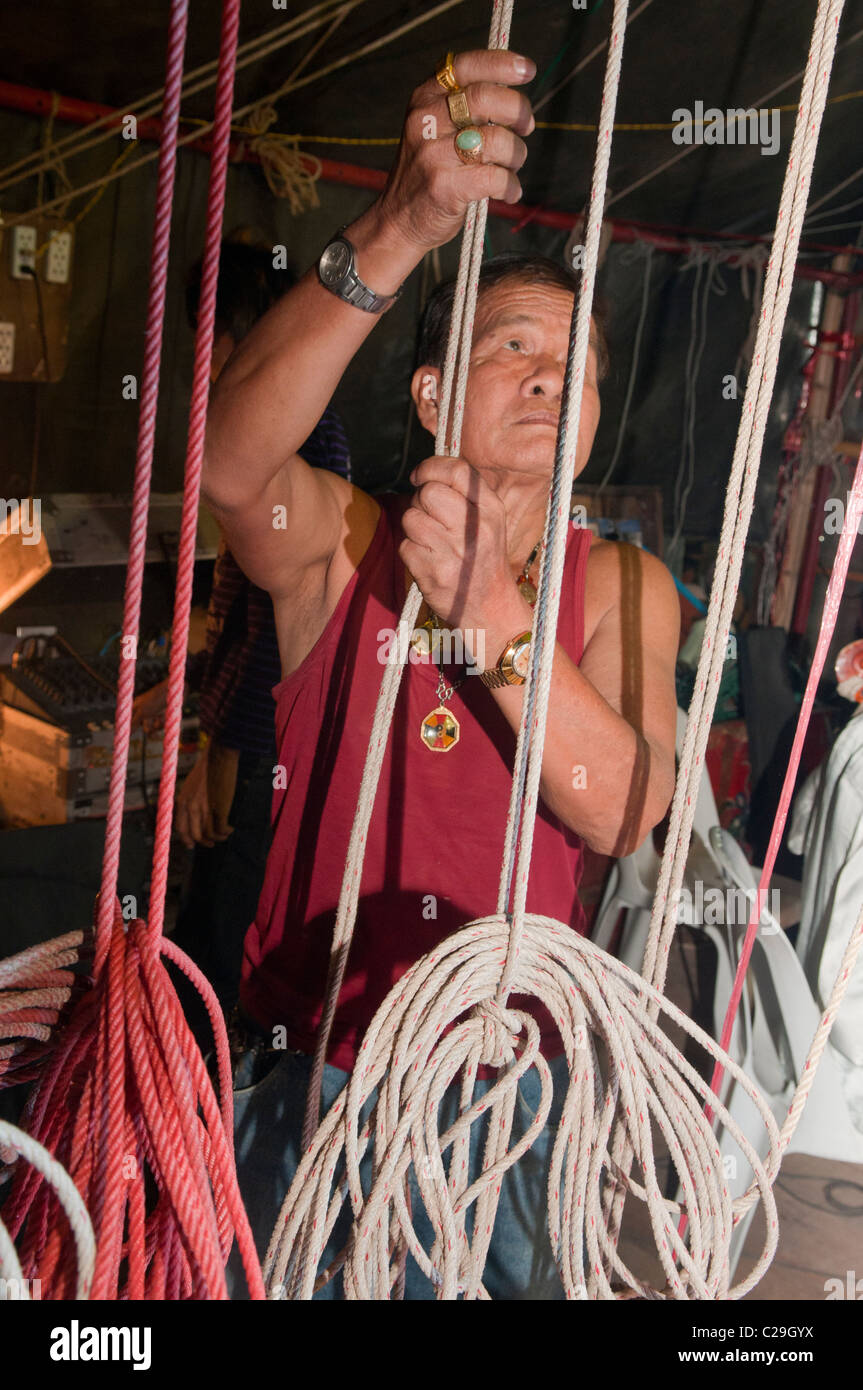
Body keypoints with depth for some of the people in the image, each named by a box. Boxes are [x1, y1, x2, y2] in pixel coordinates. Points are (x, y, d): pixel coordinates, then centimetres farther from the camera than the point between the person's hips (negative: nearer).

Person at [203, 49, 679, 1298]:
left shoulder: (622, 586, -1)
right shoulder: (339, 538, -5)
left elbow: (625, 813, -15)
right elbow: (232, 464, -28)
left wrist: (495, 613, -28)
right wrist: (398, 234, -40)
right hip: (311, 1060, -1)